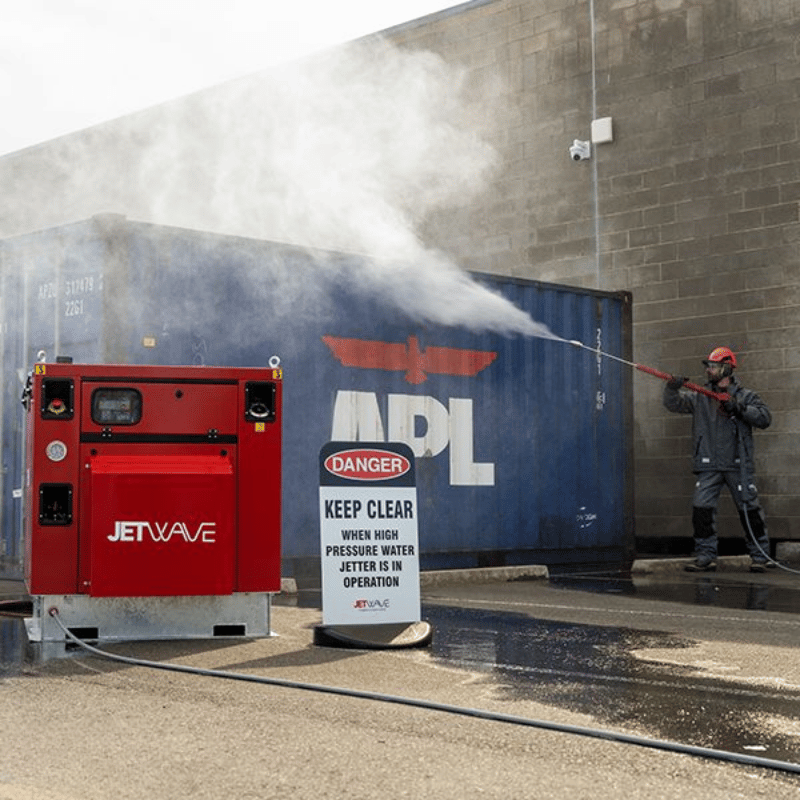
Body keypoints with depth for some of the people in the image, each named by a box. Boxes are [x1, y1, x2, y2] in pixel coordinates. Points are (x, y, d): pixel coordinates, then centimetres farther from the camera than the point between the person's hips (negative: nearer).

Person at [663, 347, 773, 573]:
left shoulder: (745, 396, 5)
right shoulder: (700, 397, 13)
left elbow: (765, 418, -6)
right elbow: (673, 403, 5)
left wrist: (739, 408, -18)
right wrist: (672, 388, -15)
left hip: (738, 465, -2)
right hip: (708, 466, 3)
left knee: (749, 508, -1)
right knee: (701, 508, -5)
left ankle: (760, 555, 10)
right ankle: (705, 556, 3)